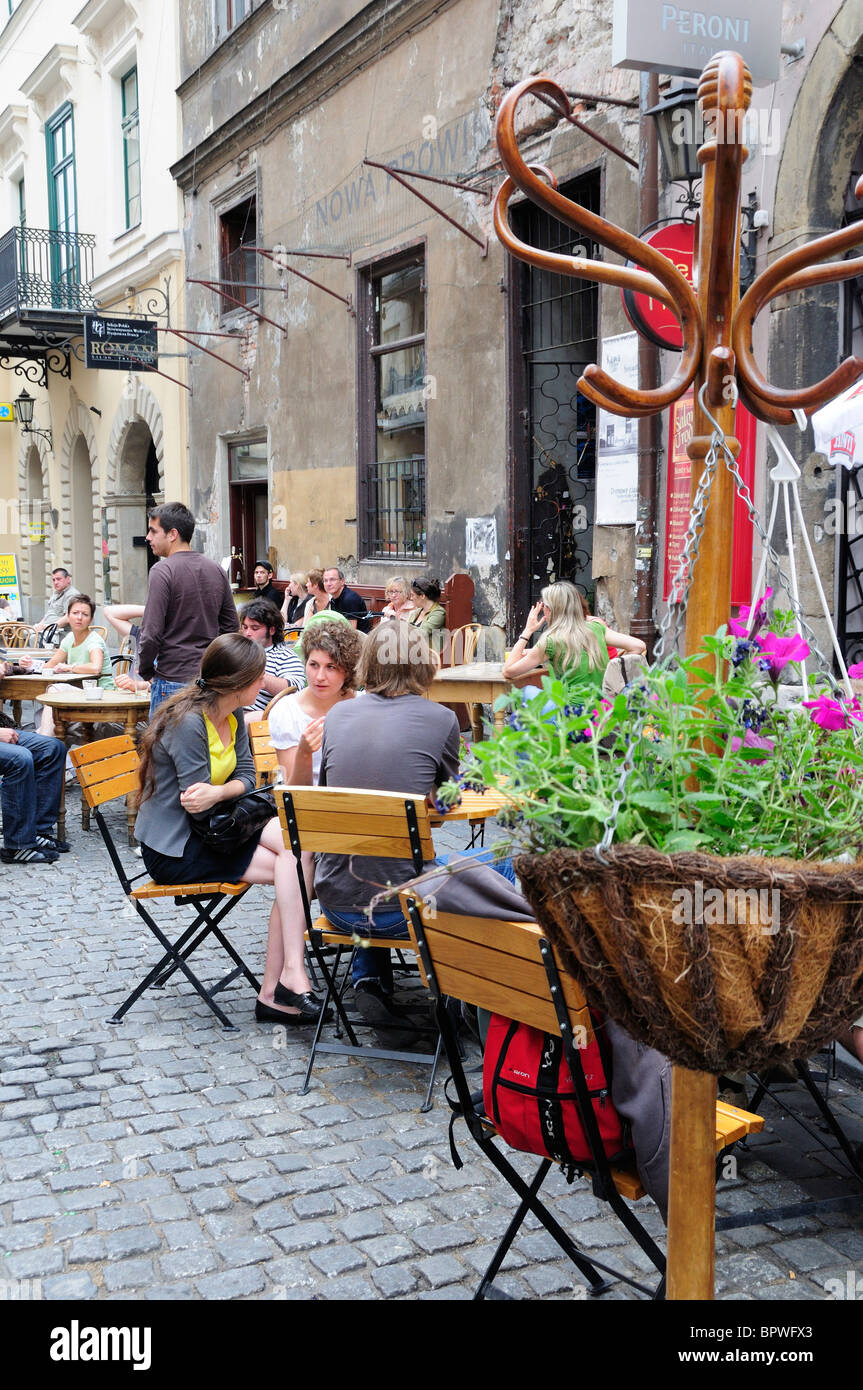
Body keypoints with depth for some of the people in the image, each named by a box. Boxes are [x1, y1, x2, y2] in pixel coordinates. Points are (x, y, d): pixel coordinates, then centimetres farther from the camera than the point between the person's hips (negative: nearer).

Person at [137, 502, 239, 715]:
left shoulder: (163, 571, -12)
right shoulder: (217, 570, 9)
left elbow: (151, 632, -15)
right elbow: (231, 624, 14)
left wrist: (146, 671, -2)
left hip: (173, 681, -6)